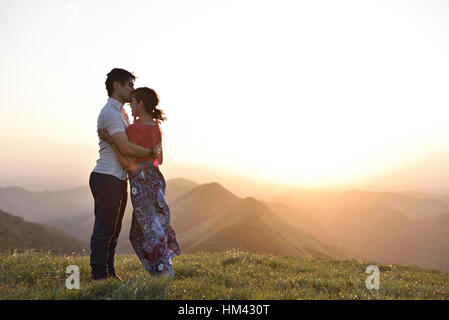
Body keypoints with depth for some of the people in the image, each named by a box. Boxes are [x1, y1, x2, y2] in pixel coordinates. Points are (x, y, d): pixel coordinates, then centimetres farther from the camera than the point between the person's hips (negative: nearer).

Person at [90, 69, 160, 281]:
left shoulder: (122, 113, 20)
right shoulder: (110, 112, -14)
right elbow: (126, 148, -24)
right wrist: (151, 152, -11)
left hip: (118, 180, 10)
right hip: (107, 178, -10)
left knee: (113, 230, 13)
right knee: (104, 229, -4)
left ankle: (109, 274, 22)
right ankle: (99, 275, 4)